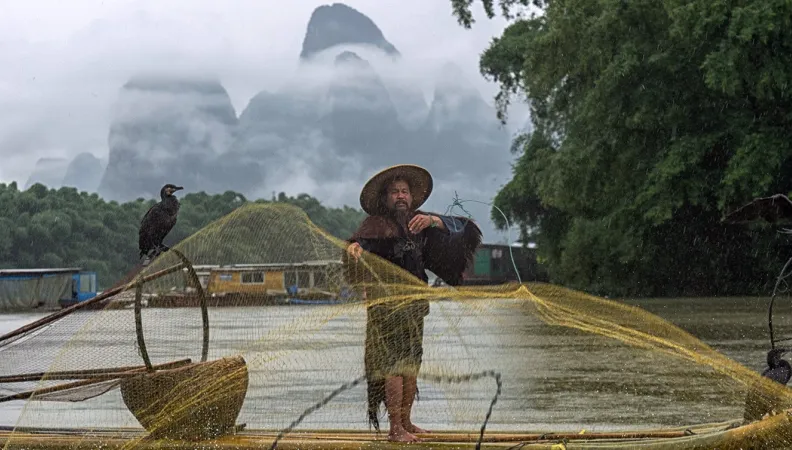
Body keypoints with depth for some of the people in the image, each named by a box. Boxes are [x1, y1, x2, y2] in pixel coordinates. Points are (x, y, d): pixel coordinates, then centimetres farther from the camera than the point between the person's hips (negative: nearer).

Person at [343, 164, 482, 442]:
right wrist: (354, 248, -45)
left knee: (411, 363, 8)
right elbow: (360, 242, -21)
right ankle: (395, 428, -10)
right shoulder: (376, 224, -4)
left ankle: (406, 422, 16)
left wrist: (432, 219, -12)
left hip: (414, 305, 6)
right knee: (393, 363, -10)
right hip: (387, 304, -6)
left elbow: (458, 229, 7)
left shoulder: (416, 224, 12)